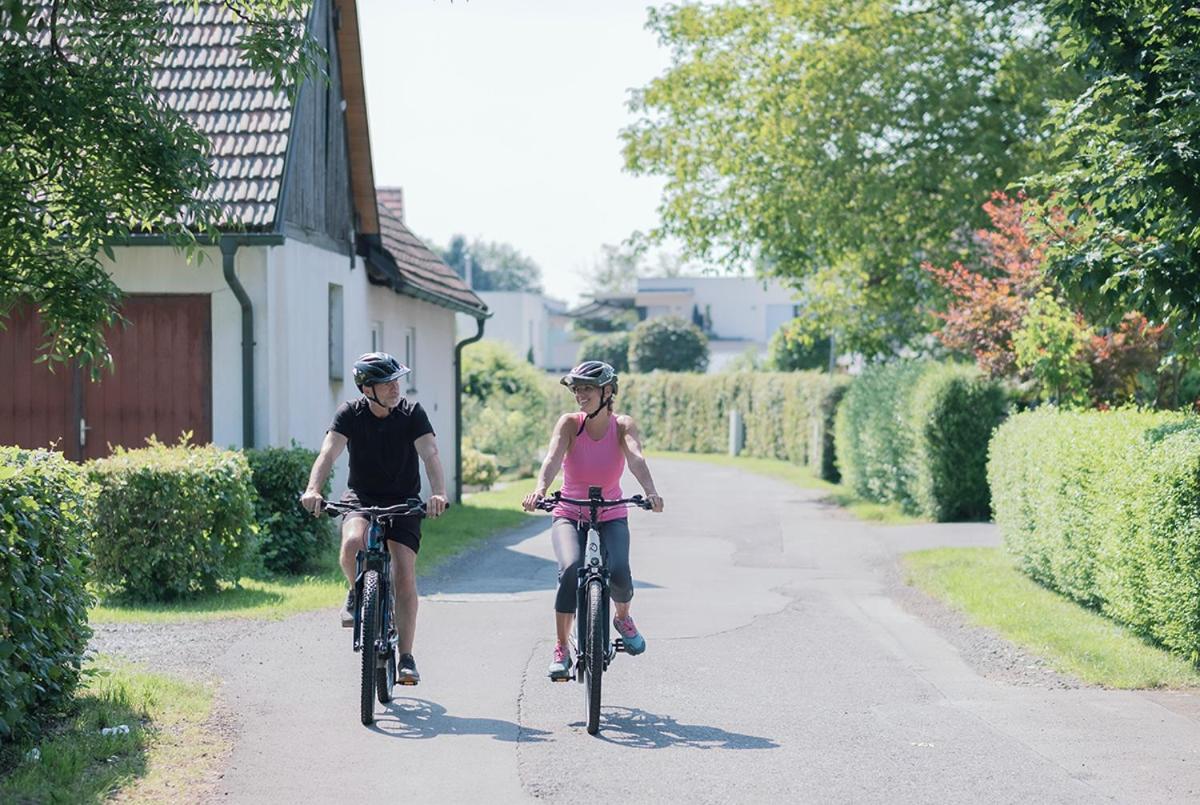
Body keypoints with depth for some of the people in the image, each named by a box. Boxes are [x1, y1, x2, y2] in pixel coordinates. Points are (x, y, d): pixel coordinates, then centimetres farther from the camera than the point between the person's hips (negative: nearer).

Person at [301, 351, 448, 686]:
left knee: (404, 576, -12)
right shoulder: (350, 413, -11)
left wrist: (438, 493, -43)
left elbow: (430, 454, -24)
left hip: (403, 501, 0)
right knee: (353, 542, -32)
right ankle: (357, 593, 0)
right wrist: (313, 489, -43)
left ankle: (406, 658, -2)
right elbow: (329, 452, -24)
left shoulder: (412, 413, -11)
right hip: (361, 496, 0)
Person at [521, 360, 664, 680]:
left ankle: (623, 617, 10)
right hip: (569, 516, 0)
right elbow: (553, 458, -27)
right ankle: (561, 648, -14)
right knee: (571, 569, -29)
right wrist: (539, 490, -47)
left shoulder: (623, 425, -8)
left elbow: (636, 458, -27)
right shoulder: (569, 423, -9)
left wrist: (651, 492, -47)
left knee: (619, 572, -26)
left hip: (611, 517, 0)